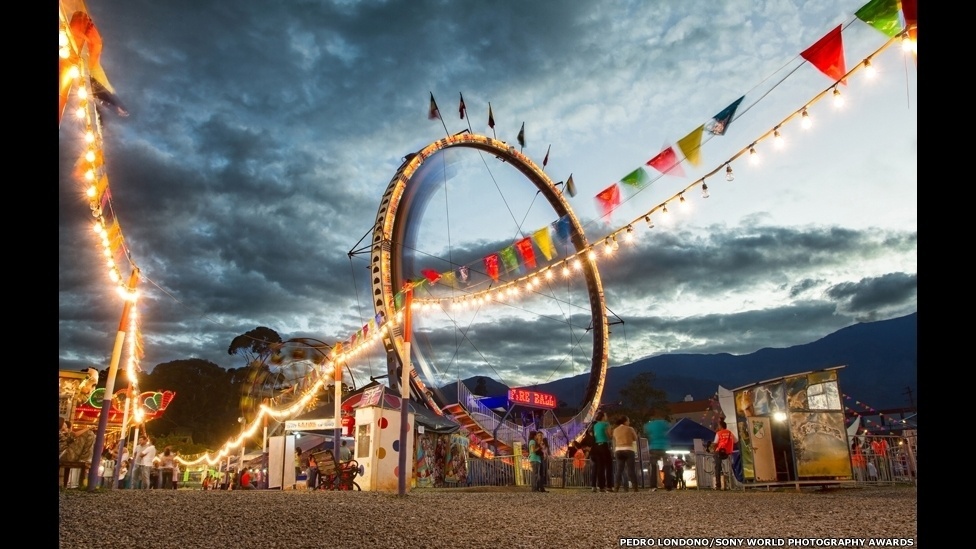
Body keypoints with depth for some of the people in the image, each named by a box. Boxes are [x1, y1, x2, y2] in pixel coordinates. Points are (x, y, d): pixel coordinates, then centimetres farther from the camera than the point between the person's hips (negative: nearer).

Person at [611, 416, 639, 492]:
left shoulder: (615, 430, 11)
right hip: (628, 450, -3)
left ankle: (616, 488, -5)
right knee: (631, 470, -3)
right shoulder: (630, 429, 0)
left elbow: (614, 442, 15)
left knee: (619, 470, 4)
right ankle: (635, 488, -6)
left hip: (618, 451, 3)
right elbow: (635, 438, 11)